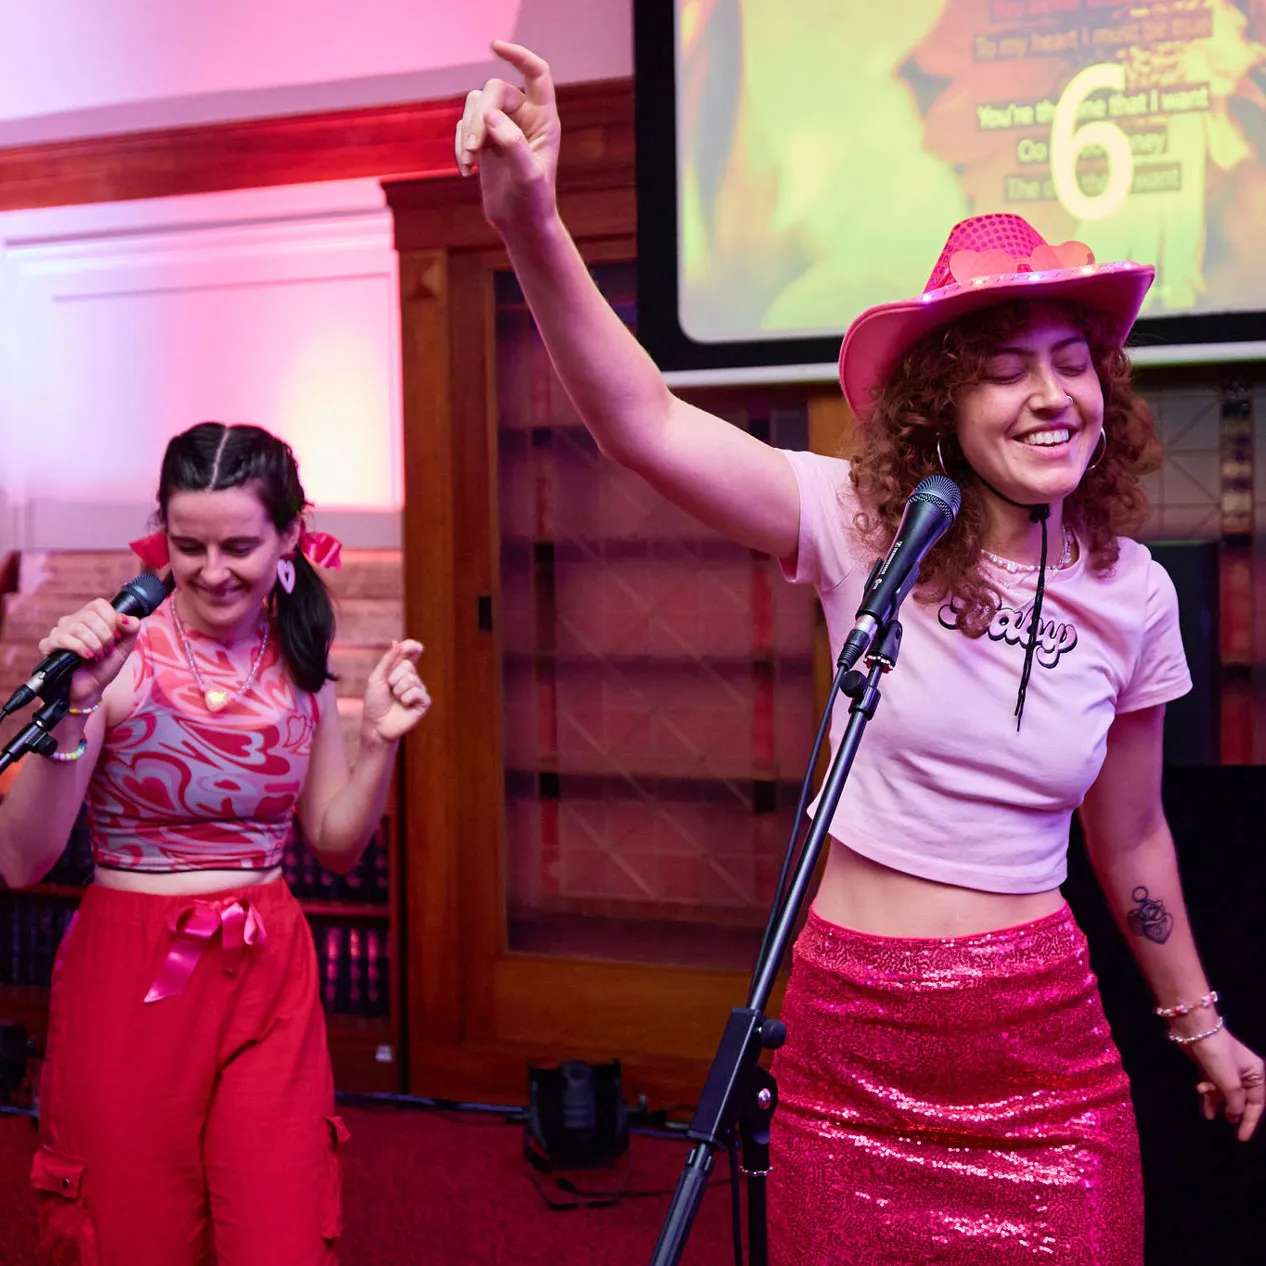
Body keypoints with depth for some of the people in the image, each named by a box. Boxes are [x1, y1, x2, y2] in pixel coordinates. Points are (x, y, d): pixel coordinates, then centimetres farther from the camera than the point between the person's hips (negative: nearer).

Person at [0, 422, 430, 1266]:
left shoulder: (302, 660, 2)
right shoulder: (118, 653, -11)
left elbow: (337, 845, 10)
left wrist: (381, 741, -5)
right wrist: (76, 709, -27)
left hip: (269, 979, 3)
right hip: (128, 981, -3)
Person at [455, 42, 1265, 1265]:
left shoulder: (1132, 594, 0)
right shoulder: (865, 529, -9)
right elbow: (642, 422, -22)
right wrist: (532, 227, -36)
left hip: (1043, 1042, 2)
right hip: (849, 1030, -1)